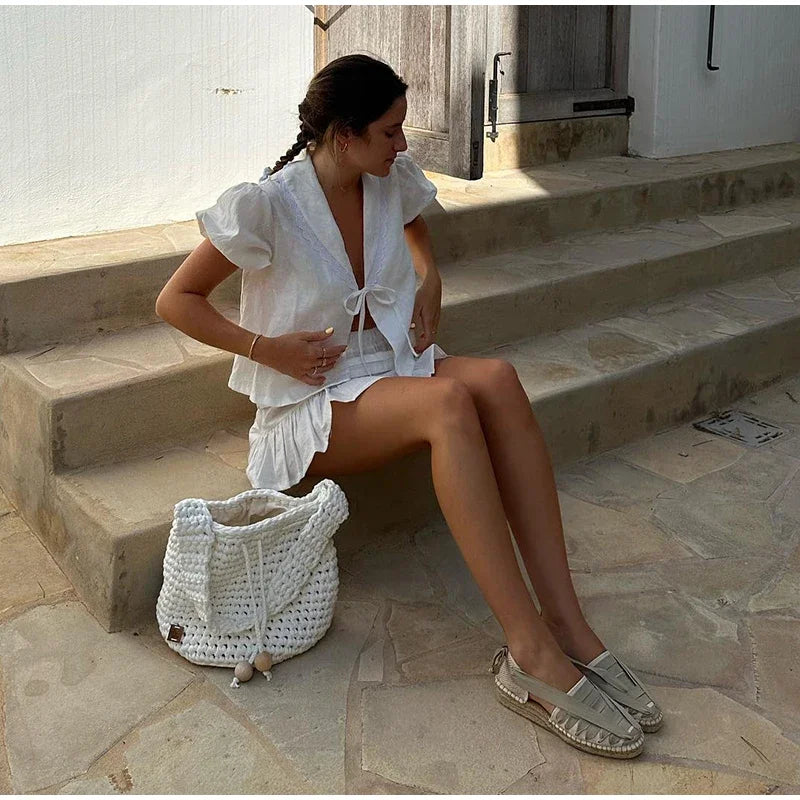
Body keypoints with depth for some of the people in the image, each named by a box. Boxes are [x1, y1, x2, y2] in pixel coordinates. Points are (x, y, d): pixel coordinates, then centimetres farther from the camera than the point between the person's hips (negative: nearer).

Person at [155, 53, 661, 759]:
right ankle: (533, 654, -36)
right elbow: (176, 301, -6)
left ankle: (568, 626, -31)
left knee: (496, 378, -29)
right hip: (310, 402, -5)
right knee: (449, 400, -36)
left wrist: (429, 286, 8)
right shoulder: (266, 206, -14)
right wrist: (268, 348, -14)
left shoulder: (393, 179, 3)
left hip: (392, 363, 6)